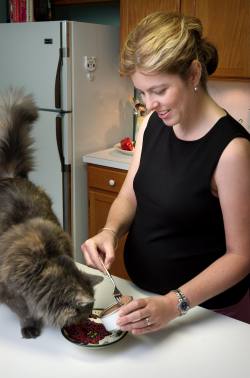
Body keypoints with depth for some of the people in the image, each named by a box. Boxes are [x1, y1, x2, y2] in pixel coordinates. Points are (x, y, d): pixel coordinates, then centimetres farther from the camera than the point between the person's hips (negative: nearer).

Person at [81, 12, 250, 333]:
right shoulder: (153, 123, -6)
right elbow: (129, 196, 2)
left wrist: (175, 304, -29)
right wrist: (110, 231, -18)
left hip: (206, 308, -5)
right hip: (142, 291, 6)